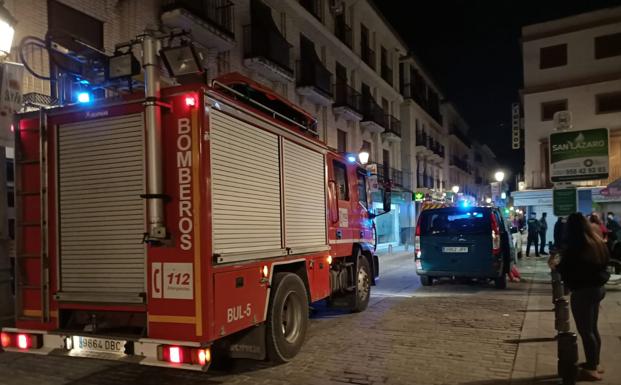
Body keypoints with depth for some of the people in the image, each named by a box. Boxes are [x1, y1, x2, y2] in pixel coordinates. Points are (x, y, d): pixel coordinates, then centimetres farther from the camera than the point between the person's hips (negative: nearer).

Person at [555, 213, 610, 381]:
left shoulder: (574, 247, -20)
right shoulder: (598, 244, 3)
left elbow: (565, 270, -14)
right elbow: (603, 264, 16)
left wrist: (556, 266, 7)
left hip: (583, 291, -8)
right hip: (598, 287, 8)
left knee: (585, 331, 3)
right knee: (593, 329, 19)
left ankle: (591, 369, 11)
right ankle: (595, 364, 30)